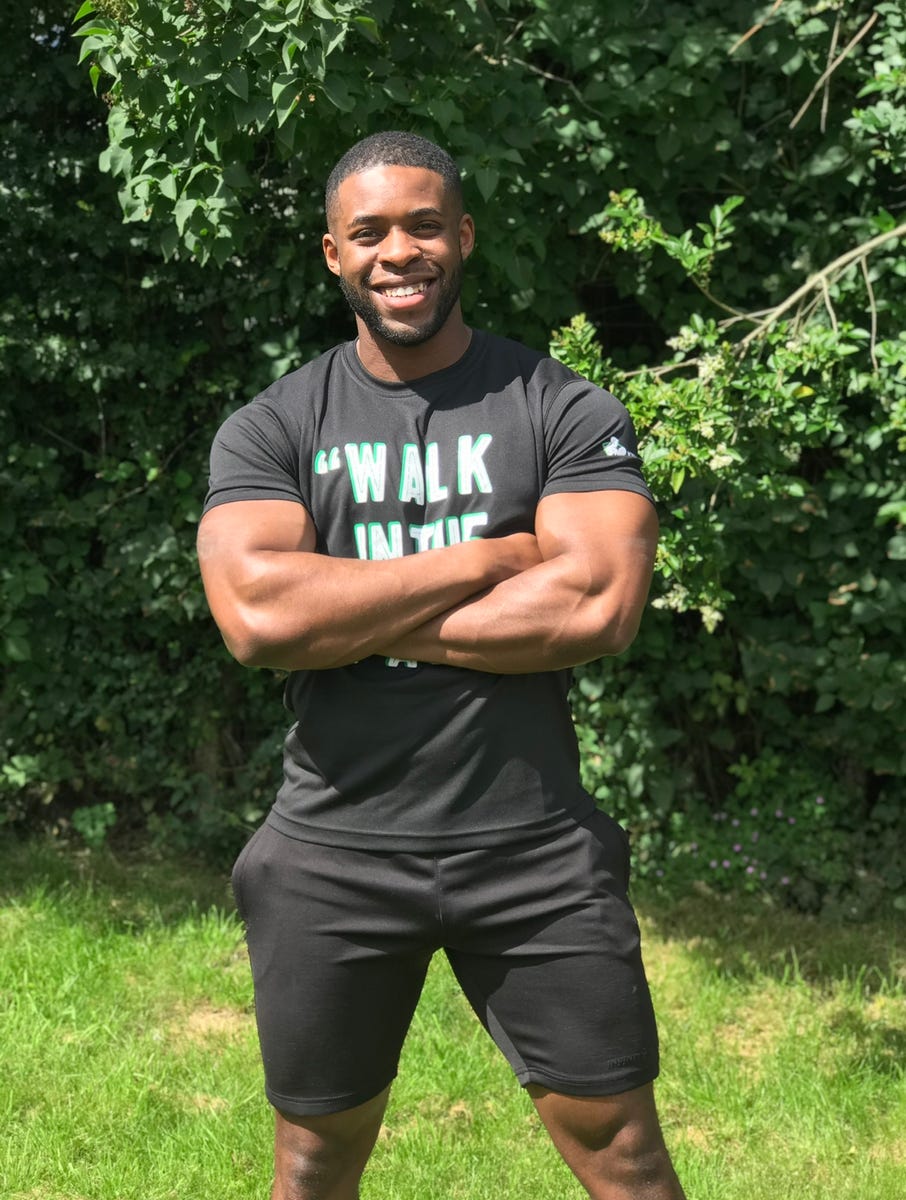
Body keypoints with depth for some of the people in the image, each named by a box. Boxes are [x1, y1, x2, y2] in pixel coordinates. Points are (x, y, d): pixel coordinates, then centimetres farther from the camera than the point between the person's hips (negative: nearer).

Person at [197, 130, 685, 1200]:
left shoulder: (564, 411, -1)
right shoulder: (270, 430, 1)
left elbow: (599, 607, -15)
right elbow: (256, 615, -16)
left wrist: (353, 619, -13)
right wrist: (492, 558, -14)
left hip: (535, 846, -1)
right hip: (333, 852, 1)